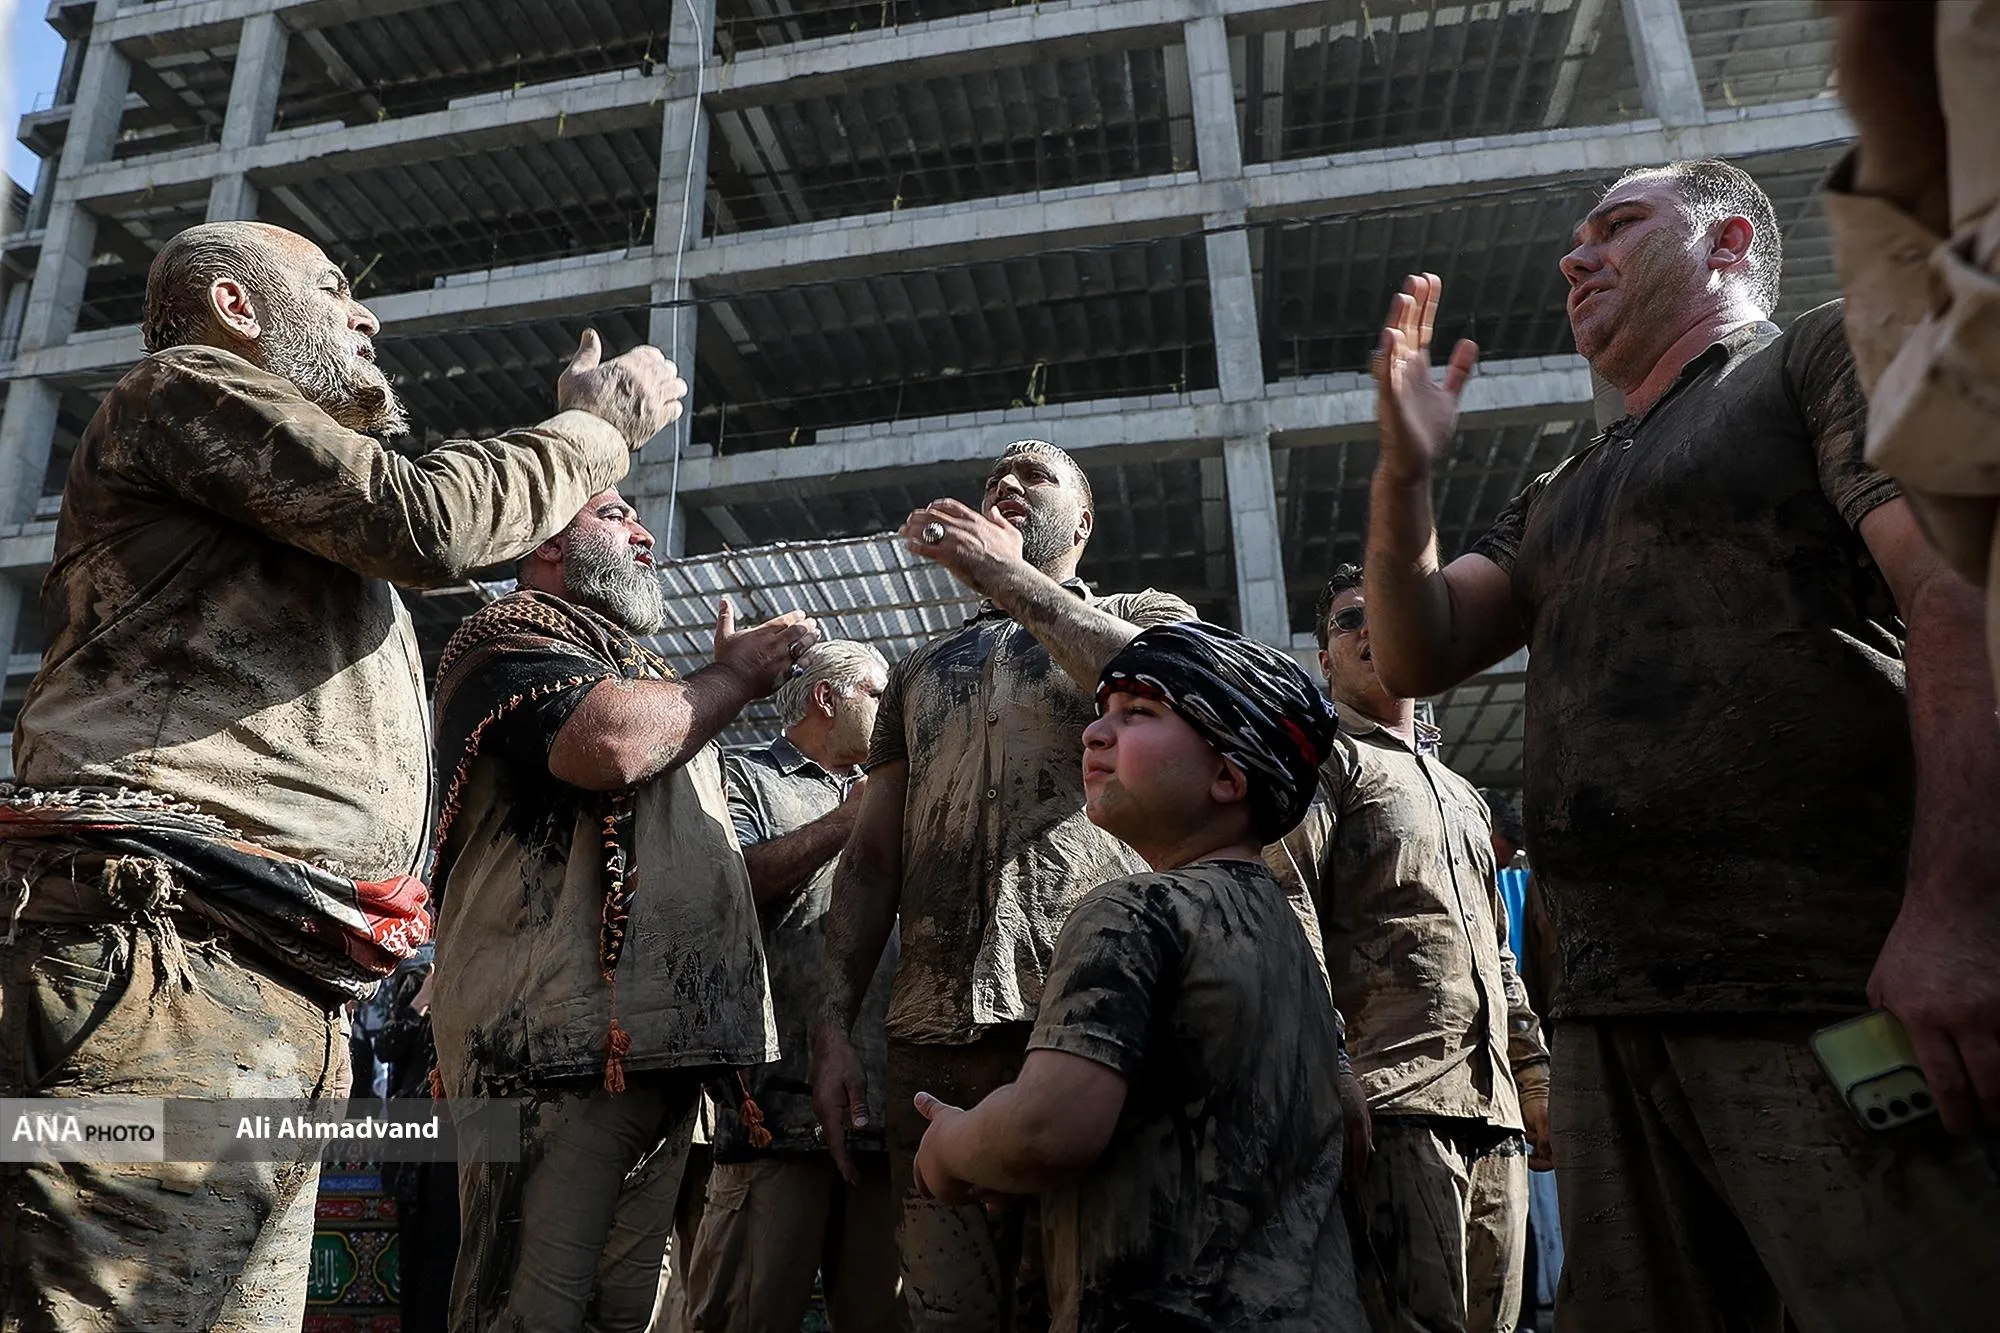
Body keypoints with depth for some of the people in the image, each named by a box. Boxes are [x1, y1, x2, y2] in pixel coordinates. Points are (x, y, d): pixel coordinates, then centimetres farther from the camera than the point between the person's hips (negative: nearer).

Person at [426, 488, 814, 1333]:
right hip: (559, 1034, -9)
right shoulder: (512, 632, 0)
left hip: (660, 1038, 9)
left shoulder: (633, 668, 27)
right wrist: (733, 674, -5)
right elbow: (610, 744, -22)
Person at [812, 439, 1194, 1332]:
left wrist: (1004, 575, -11)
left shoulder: (1146, 615, 13)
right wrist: (833, 1027, 5)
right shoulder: (920, 671, 23)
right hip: (933, 1031, 3)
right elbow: (871, 858, 16)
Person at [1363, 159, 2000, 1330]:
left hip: (1832, 988, -6)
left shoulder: (1830, 354, 6)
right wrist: (1408, 466, 3)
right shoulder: (1561, 499, 25)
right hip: (1613, 1015, 7)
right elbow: (1417, 654, 17)